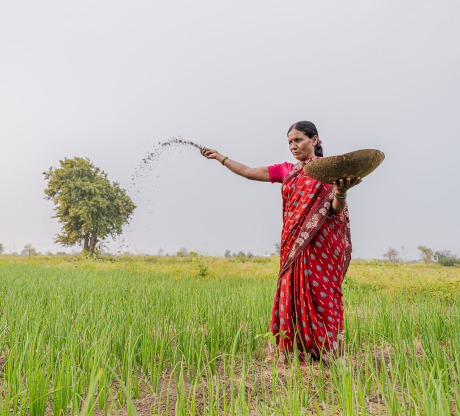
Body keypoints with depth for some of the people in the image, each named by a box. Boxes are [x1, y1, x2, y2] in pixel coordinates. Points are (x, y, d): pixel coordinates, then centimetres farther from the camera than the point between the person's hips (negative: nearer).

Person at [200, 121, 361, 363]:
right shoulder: (286, 171, 14)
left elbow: (337, 210, -8)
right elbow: (248, 172, 19)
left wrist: (341, 192, -30)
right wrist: (220, 157, 23)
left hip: (323, 245, -5)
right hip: (294, 246, 5)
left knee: (320, 294, -3)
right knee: (293, 293, 4)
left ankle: (326, 353, 12)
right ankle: (297, 352, 17)